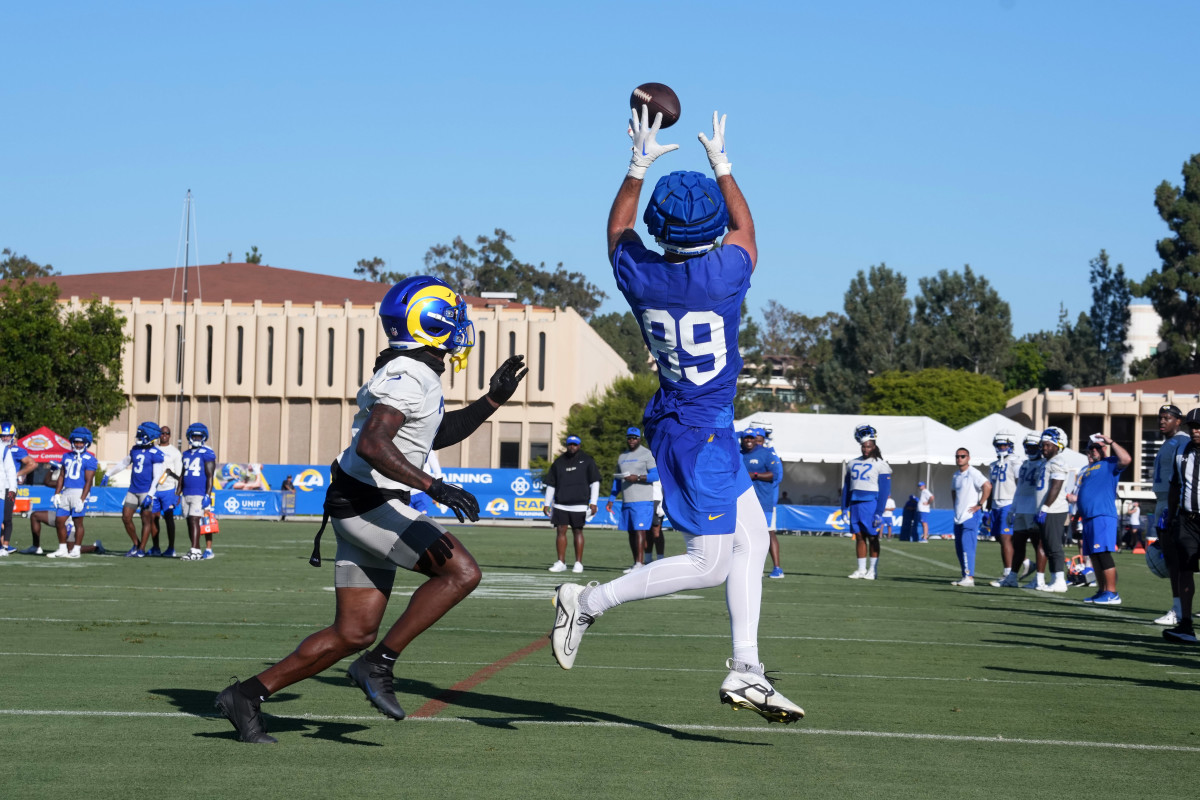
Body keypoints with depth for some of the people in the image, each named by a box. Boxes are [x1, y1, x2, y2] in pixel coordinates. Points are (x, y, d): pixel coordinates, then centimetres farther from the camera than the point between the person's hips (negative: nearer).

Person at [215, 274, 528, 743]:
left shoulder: (419, 375, 15)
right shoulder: (408, 376, -17)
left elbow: (435, 435, 31)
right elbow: (371, 445, -29)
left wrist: (491, 401, 22)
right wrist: (433, 487, -34)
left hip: (368, 508, 10)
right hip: (368, 504, -10)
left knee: (353, 633, 9)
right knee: (461, 573, -15)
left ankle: (248, 695, 11)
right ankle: (379, 665, -9)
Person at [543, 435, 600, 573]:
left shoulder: (587, 461, 5)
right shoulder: (558, 462, 12)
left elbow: (594, 482, 3)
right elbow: (551, 484, 16)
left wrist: (593, 502, -6)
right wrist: (546, 503, 11)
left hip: (579, 504, -2)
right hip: (560, 504, 2)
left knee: (578, 532, 1)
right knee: (560, 531, -2)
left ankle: (578, 563, 6)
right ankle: (561, 562, 2)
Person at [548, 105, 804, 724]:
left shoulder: (638, 274, -7)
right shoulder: (726, 272, -17)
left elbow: (618, 230, 18)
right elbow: (744, 227, 7)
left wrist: (639, 167, 21)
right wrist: (721, 165, 18)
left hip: (678, 419, 7)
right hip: (700, 432, -7)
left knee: (751, 540, 13)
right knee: (709, 564, -2)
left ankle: (744, 670, 14)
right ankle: (588, 602, -1)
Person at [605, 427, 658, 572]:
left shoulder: (646, 454, -1)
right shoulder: (622, 457, 20)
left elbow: (656, 475, -11)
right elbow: (617, 480, 24)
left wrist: (637, 478, -21)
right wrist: (611, 500, 18)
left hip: (642, 500, -7)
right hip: (626, 501, 7)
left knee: (639, 530, -13)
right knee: (631, 532, 6)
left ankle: (639, 562, -17)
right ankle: (636, 563, 10)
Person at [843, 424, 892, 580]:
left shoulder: (880, 465, -3)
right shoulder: (853, 463, 15)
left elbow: (884, 490, -6)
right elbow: (846, 487, 19)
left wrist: (879, 512, -13)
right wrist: (844, 508, 12)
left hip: (871, 504, -5)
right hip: (855, 505, 5)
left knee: (872, 537, -3)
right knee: (859, 537, 6)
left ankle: (873, 570, 1)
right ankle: (861, 569, 10)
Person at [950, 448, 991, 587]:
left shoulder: (973, 473, -11)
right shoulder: (956, 475, 15)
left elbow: (987, 486, -24)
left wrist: (979, 505, -19)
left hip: (971, 515, -9)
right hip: (958, 517, 9)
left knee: (967, 546, -14)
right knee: (959, 548, 9)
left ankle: (969, 577, -15)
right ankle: (964, 576, 16)